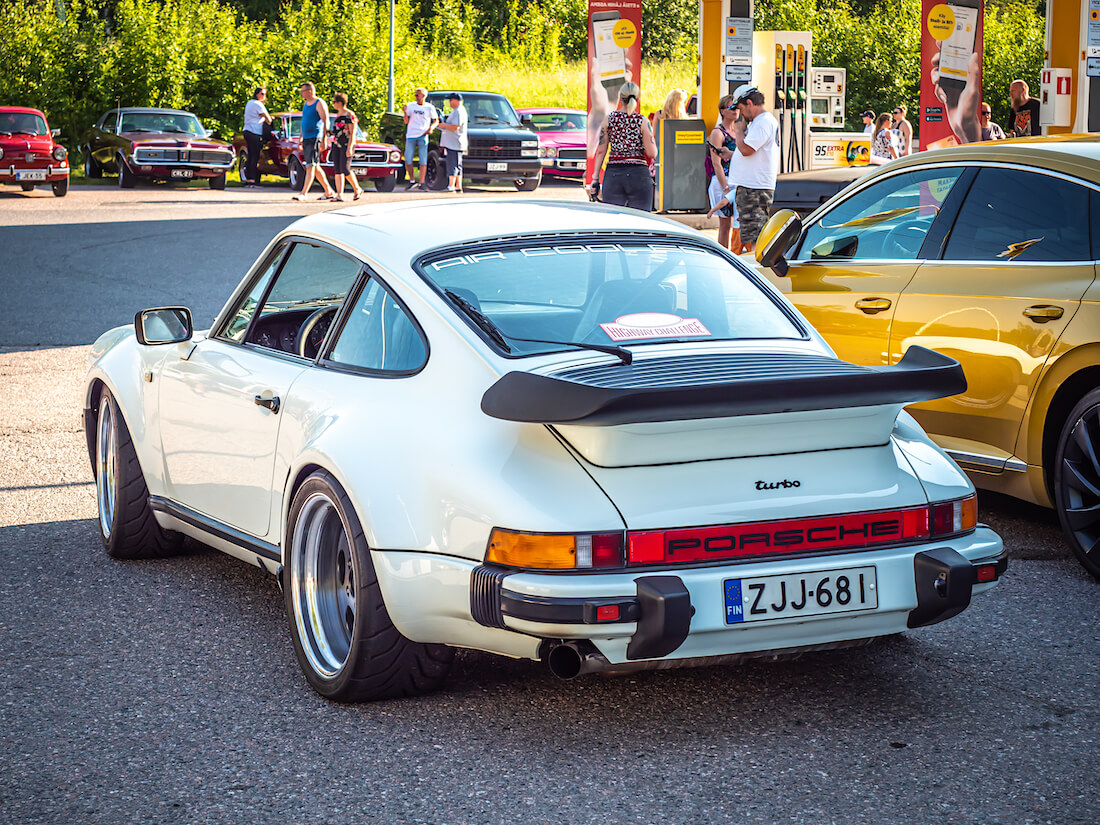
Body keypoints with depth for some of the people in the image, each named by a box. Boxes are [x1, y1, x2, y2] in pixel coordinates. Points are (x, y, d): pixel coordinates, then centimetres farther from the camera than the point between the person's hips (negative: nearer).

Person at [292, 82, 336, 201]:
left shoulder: (319, 104, -8)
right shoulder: (305, 104, 17)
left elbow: (326, 122, -13)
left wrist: (324, 140, -18)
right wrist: (301, 139, 22)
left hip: (315, 138, -9)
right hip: (306, 139, 9)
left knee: (311, 166, -13)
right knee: (316, 167, 10)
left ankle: (304, 193, -20)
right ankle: (329, 192, 16)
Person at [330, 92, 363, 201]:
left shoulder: (350, 115, -9)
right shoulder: (338, 115, 17)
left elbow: (352, 133, -13)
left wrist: (349, 148, -19)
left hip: (347, 144, -8)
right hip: (336, 144, 8)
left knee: (345, 169, -13)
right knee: (337, 170, -1)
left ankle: (357, 189, 6)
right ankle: (339, 194, -4)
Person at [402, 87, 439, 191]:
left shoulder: (430, 108, 4)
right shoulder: (411, 106, 8)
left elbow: (436, 121, 10)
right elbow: (406, 122, 8)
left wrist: (431, 128, -9)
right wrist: (405, 112, -9)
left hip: (423, 136, -2)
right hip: (410, 136, 2)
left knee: (423, 161, -5)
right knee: (407, 160, -3)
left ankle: (421, 183, -3)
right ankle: (411, 181, 13)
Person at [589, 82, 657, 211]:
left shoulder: (608, 119, 4)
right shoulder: (642, 122, -2)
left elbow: (601, 151, 3)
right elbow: (652, 153, -7)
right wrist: (650, 135, 12)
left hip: (613, 175, 2)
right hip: (639, 175, -2)